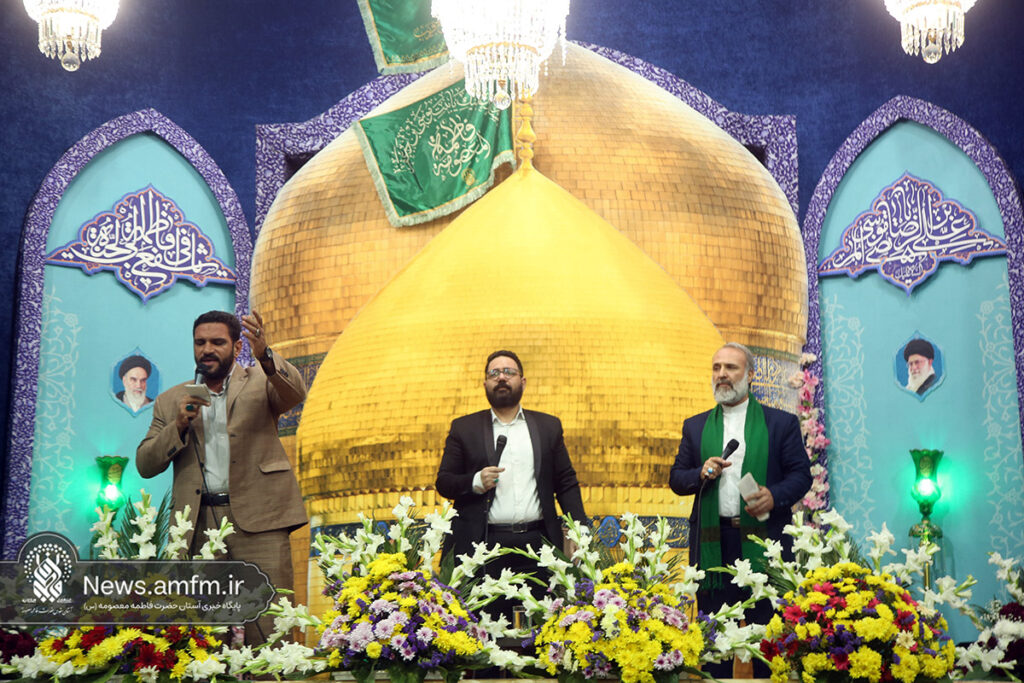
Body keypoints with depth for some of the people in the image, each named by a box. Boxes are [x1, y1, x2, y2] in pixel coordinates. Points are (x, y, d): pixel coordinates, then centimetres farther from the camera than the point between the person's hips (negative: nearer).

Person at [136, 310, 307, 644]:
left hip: (257, 519, -2)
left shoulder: (259, 382, 11)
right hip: (198, 525, 3)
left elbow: (295, 393, -12)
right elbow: (144, 464, 13)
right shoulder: (171, 400, 18)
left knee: (267, 628, -9)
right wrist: (179, 425, -4)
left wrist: (265, 356, -31)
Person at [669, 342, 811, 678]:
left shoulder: (782, 423, 7)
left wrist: (775, 496, -15)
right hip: (713, 543, 2)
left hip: (763, 539, -2)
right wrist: (702, 474, -7)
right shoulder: (695, 426, 14)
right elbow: (676, 479, 13)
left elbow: (801, 474, 4)